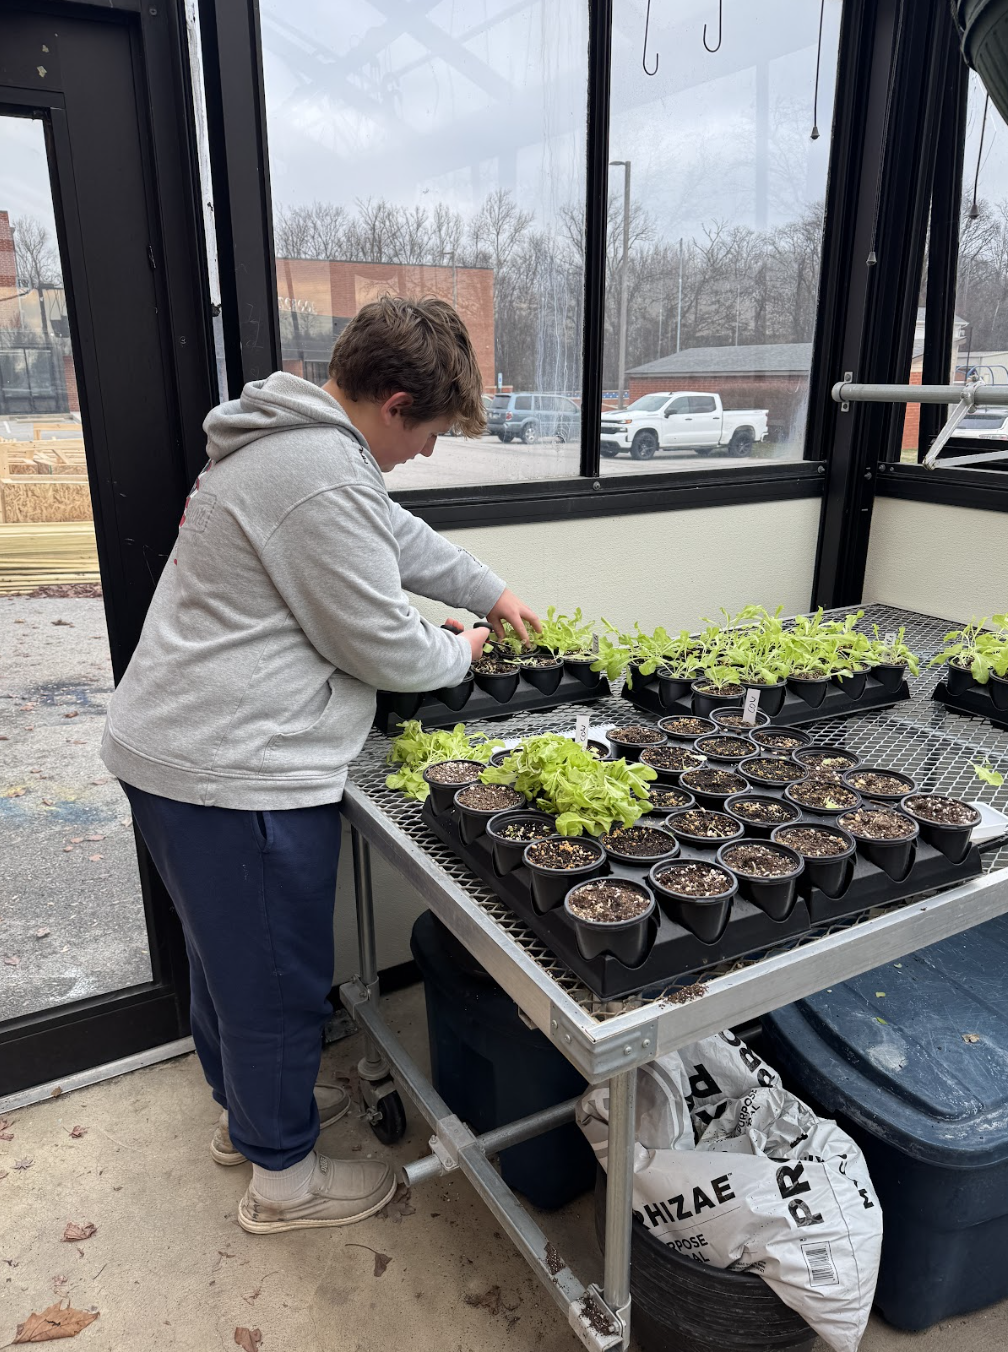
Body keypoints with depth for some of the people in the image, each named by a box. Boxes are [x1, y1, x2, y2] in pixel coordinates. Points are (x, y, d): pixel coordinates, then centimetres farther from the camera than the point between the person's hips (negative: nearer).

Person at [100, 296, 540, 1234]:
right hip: (237, 776, -11)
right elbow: (386, 648, -18)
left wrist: (492, 592, 28)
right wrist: (462, 651, 3)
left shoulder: (294, 440, 12)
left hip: (168, 747, 11)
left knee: (226, 956, 26)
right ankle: (283, 1176, 32)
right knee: (279, 982, 9)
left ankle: (246, 1108, 49)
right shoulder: (323, 480, -24)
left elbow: (400, 535, 25)